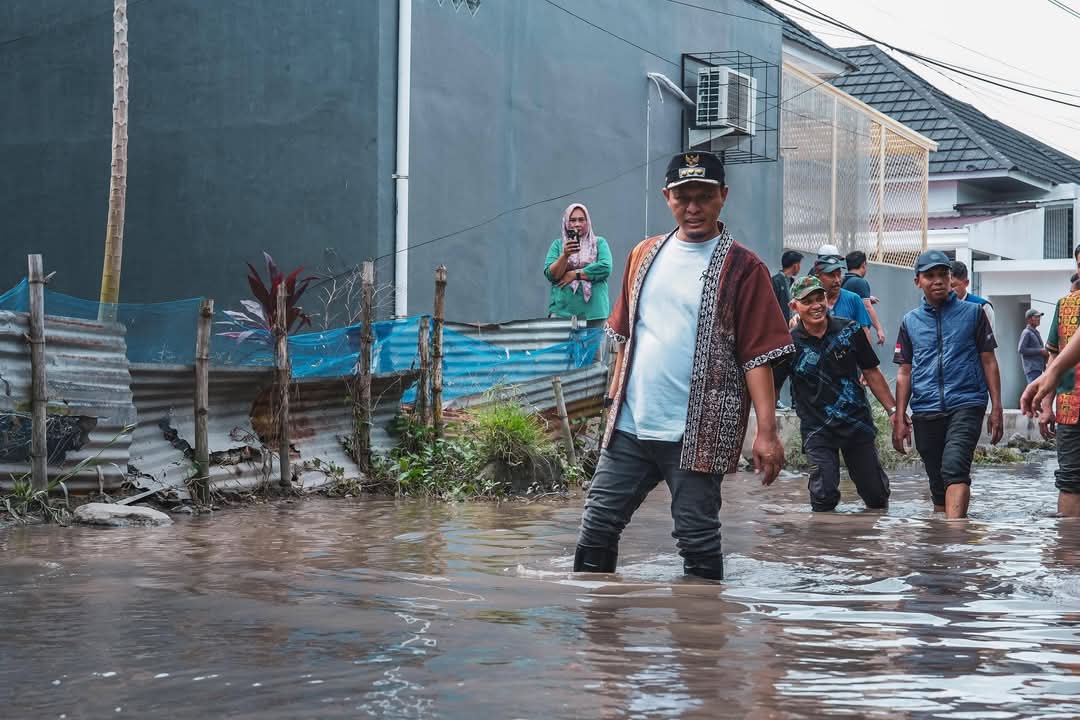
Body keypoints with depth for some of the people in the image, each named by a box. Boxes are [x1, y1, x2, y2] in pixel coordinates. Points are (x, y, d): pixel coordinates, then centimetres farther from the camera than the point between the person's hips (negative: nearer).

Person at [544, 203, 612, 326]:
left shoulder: (599, 243, 10)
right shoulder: (558, 244, 11)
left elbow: (606, 267, -6)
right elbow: (550, 274, 0)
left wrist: (575, 274, -8)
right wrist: (565, 255, -16)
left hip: (593, 311, 0)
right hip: (562, 311, 0)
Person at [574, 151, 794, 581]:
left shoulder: (742, 268, -5)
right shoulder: (645, 255, 12)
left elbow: (758, 355, -10)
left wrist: (767, 431, -16)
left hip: (698, 431, -5)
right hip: (630, 424, 5)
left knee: (697, 538, 1)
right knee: (598, 525, 8)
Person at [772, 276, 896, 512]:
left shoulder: (849, 331, 0)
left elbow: (871, 373, 8)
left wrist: (894, 410, 5)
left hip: (858, 423, 2)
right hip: (818, 429, -2)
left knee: (877, 495, 7)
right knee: (825, 495, -15)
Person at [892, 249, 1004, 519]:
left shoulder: (973, 312, 5)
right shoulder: (910, 322, 12)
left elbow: (989, 361, 6)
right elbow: (905, 372, 14)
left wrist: (996, 409, 0)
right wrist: (900, 418, 8)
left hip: (966, 405, -4)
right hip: (925, 412, 4)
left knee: (955, 469, -23)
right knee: (938, 484, 9)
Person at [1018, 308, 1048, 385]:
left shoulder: (1036, 333, 21)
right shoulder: (1026, 333, -7)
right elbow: (1021, 349, -16)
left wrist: (1045, 353, 10)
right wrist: (1040, 351, -15)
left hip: (1038, 368, 9)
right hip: (1032, 368, -9)